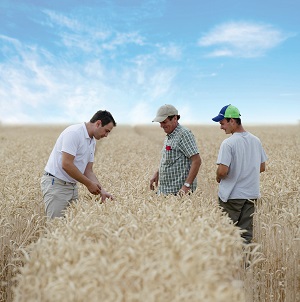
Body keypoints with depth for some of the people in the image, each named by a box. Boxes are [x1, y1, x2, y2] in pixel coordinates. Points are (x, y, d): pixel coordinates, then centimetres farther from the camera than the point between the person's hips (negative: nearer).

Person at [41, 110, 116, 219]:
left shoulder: (92, 142, 11)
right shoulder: (74, 133, -18)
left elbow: (88, 171, 13)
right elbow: (66, 165, -24)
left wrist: (101, 191, -1)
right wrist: (89, 184, -16)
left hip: (72, 186, 9)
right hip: (55, 184, -9)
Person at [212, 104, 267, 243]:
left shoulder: (228, 143, -17)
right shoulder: (256, 141, 6)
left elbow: (223, 171, -23)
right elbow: (262, 167, 14)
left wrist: (218, 178, -2)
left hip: (232, 195, -6)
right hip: (251, 194, 6)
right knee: (246, 233, 11)